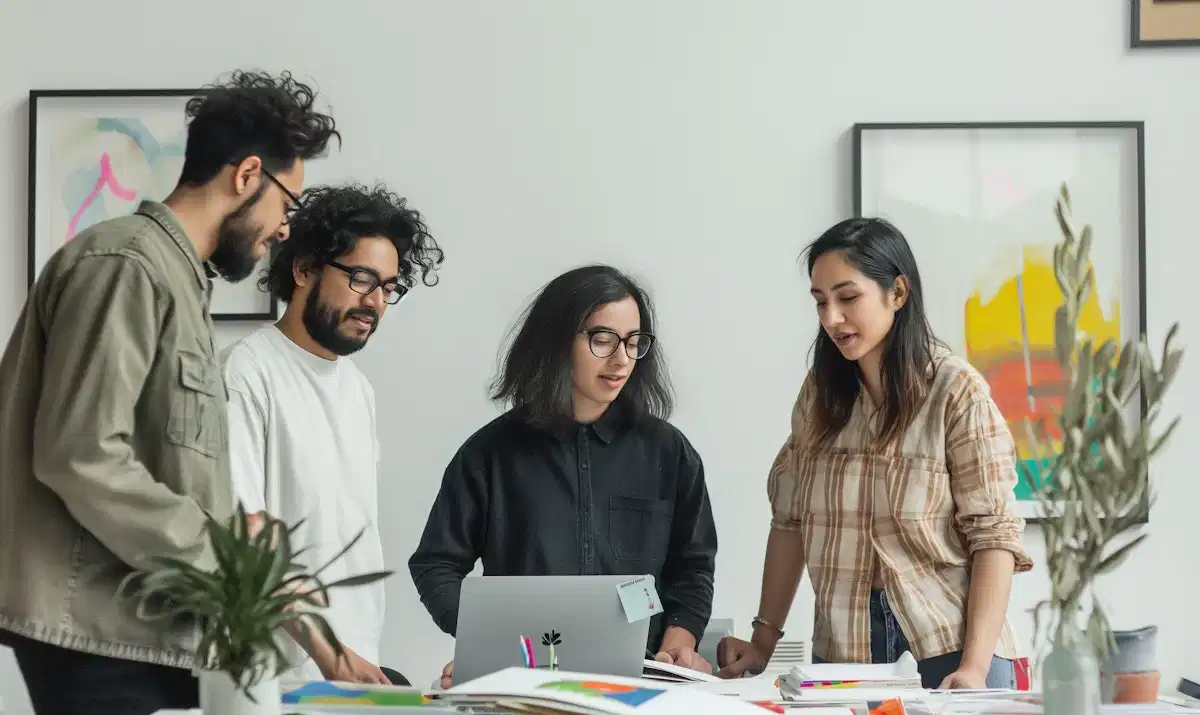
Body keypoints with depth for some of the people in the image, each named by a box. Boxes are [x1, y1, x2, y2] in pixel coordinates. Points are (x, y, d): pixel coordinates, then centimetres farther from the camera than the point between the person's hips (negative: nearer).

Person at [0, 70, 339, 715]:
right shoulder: (126, 264, -11)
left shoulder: (177, 277, 19)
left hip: (153, 629, 9)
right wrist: (221, 569, -14)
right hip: (102, 635, -9)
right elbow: (82, 457, -20)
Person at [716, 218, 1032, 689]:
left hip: (948, 652, -4)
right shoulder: (820, 392, 6)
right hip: (843, 653, 4)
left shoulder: (956, 391, -8)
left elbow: (993, 535, -11)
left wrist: (975, 664, -20)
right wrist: (765, 638, 1)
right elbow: (791, 521, 9)